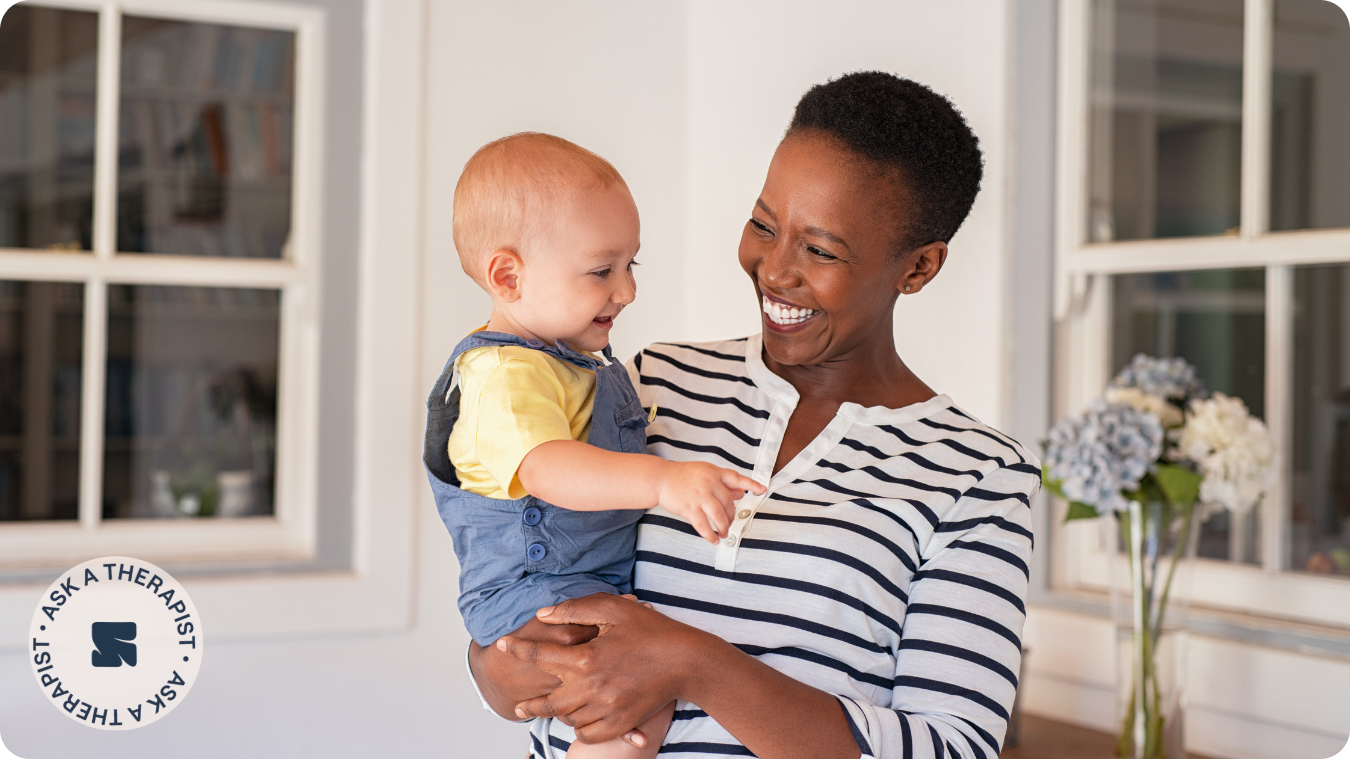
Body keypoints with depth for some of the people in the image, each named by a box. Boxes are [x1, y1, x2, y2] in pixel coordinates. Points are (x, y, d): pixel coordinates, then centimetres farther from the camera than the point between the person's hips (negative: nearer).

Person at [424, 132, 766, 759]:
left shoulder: (576, 363, 15)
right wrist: (662, 481, -51)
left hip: (606, 584, 10)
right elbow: (546, 469, -39)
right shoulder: (503, 377, -20)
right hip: (534, 592, -10)